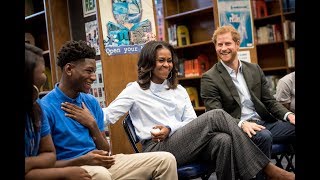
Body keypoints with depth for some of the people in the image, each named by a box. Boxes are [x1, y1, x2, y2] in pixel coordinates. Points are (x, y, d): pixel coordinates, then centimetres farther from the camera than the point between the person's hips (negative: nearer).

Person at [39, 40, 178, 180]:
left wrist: (92, 124, -5)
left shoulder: (91, 102, 10)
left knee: (165, 160, -2)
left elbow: (106, 151, 11)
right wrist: (83, 160, -25)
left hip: (103, 164, 7)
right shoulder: (46, 108, -10)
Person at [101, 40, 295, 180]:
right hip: (158, 149, -5)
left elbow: (192, 122, 11)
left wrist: (170, 129, -7)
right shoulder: (135, 90, 5)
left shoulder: (178, 90, 20)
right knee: (216, 115, -24)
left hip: (187, 143, 5)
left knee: (224, 140, -31)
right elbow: (107, 116, -1)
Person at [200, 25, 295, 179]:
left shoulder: (254, 69, 15)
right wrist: (242, 124, -27)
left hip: (265, 122, 5)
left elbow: (269, 101, 16)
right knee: (263, 136, -35)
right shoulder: (209, 78, -1)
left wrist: (288, 115, -5)